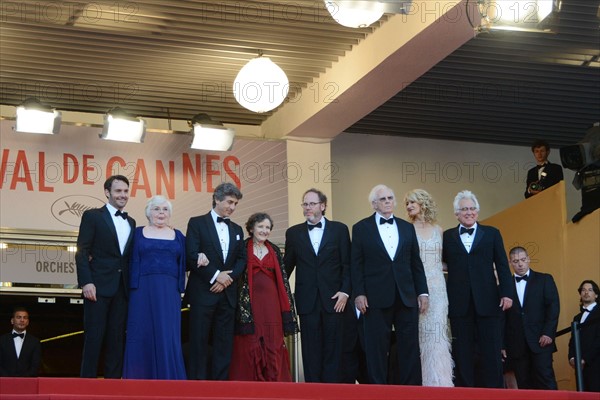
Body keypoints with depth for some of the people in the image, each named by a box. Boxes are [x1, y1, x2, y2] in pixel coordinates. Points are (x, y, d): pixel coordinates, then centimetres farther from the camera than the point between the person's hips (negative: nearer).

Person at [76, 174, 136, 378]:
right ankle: (87, 380, -3)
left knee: (117, 337, 4)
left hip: (122, 287, 5)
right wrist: (86, 282, -15)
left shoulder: (131, 222, 18)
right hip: (99, 285, -5)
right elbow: (82, 252, -6)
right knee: (94, 336, -6)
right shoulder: (93, 216, 1)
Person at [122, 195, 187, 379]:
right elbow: (132, 262, 5)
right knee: (142, 335, -1)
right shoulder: (138, 233, 9)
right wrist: (132, 287, -4)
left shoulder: (178, 236, 14)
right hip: (143, 290, -1)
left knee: (167, 335, -3)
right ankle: (140, 378, 5)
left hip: (169, 292, 1)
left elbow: (184, 263, 12)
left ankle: (167, 379, 0)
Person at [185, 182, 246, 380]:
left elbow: (242, 259, 11)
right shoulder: (197, 223, 0)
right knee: (199, 342, -4)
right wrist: (216, 275, -13)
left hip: (228, 293, 5)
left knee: (224, 342, 3)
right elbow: (192, 255, -10)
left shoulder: (237, 229, 17)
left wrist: (228, 278, -7)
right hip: (203, 292, -5)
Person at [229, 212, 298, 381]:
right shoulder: (242, 248, 3)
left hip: (271, 304, 3)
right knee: (249, 346, -4)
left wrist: (286, 309, 7)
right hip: (248, 303, -3)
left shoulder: (275, 251, 14)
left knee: (273, 346, 0)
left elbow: (282, 279, 12)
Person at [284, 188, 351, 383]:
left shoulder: (339, 229, 5)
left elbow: (347, 264, 3)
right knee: (311, 350, 2)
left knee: (333, 348, 1)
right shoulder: (293, 233, 9)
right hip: (307, 300, 1)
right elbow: (287, 265, 12)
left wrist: (345, 291, -5)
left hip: (334, 299, -1)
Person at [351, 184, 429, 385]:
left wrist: (422, 292, 7)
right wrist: (359, 294, -7)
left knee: (410, 348, 3)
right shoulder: (361, 228, 4)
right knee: (377, 350, 0)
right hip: (376, 299, -3)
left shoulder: (407, 228, 14)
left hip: (406, 297, 3)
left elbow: (416, 263, 13)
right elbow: (356, 264, 1)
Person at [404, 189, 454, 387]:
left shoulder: (438, 230, 12)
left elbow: (443, 259, 17)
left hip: (437, 286, 2)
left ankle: (439, 381, -6)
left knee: (437, 332, -6)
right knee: (420, 333, -4)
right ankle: (424, 381, 0)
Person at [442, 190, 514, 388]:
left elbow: (502, 266, 6)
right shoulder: (447, 237, 12)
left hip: (488, 302, 0)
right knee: (462, 355, 2)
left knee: (491, 353, -1)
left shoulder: (492, 233, 12)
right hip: (459, 303, 0)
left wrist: (507, 293, -3)